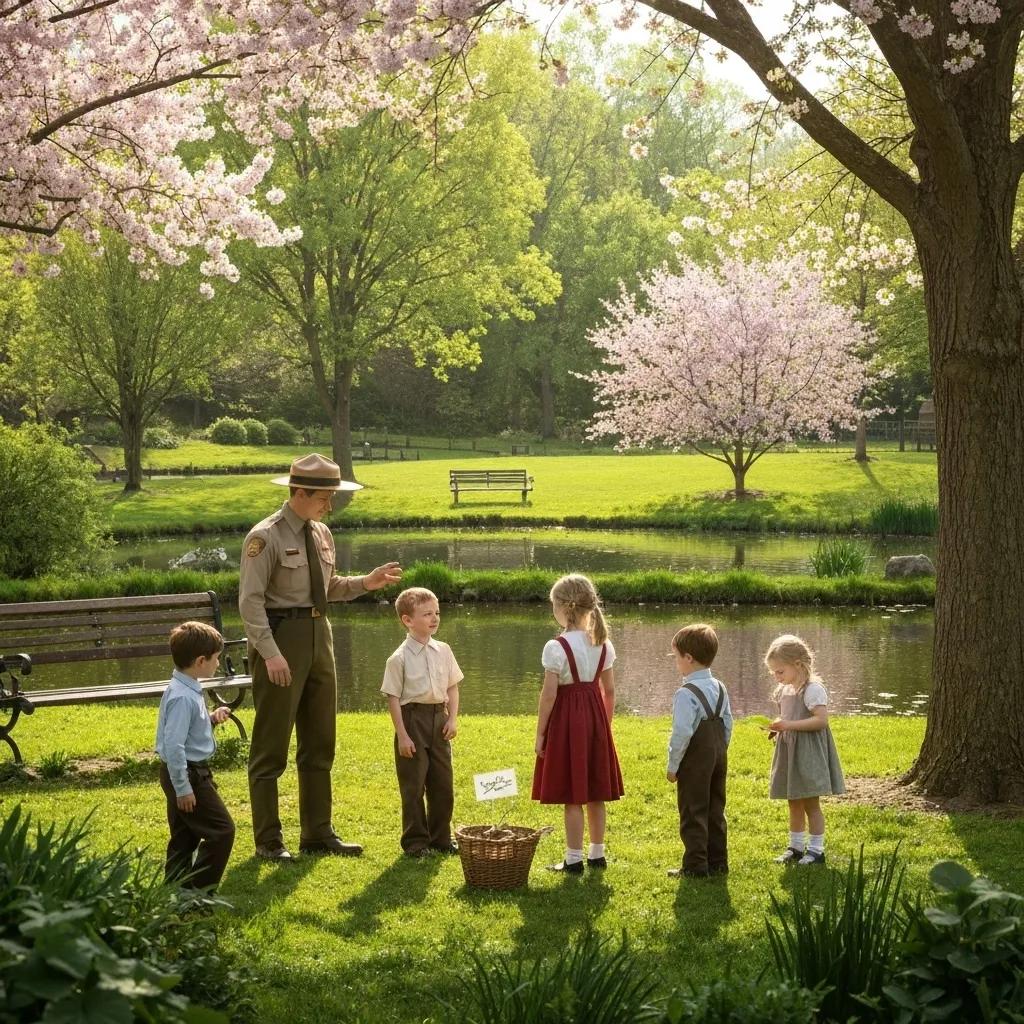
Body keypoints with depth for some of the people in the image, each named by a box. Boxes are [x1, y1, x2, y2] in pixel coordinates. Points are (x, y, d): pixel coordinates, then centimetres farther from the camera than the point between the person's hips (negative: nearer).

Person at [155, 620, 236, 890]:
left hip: (192, 773, 10)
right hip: (187, 775, -10)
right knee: (222, 831, -6)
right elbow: (173, 744, -26)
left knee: (184, 837, 17)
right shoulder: (182, 697, -23)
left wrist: (210, 719, 8)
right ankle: (199, 890, -3)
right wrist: (182, 788, -23)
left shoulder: (187, 690, 8)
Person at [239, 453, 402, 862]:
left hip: (319, 636, 8)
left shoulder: (322, 534, 10)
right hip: (281, 637, -8)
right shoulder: (266, 537, -13)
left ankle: (318, 833, 24)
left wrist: (365, 583, 4)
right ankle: (268, 840, 8)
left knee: (319, 743, 13)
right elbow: (250, 600, -16)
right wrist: (271, 654, -23)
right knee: (271, 745, 0)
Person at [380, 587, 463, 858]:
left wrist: (453, 718, 0)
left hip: (439, 719, 5)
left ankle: (441, 837, 24)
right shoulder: (400, 658, -10)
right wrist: (402, 735, -13)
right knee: (413, 786, 2)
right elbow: (393, 697, -10)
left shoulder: (443, 651, 4)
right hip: (413, 718, -5)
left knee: (443, 784, 11)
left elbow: (452, 687, 12)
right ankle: (415, 841, 12)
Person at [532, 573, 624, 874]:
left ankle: (574, 859, 6)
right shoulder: (602, 644, 3)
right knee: (595, 793, 15)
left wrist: (540, 733, -7)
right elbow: (609, 689, 8)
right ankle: (597, 853, 24)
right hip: (595, 715, 6)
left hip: (567, 717, -6)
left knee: (572, 795, 1)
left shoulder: (556, 647, -16)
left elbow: (549, 695, -15)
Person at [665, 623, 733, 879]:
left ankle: (695, 865, 3)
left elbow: (682, 732, -22)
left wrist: (673, 765, -14)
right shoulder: (719, 688, 6)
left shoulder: (686, 693, -20)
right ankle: (718, 862, 21)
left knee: (693, 813, 1)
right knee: (715, 811, 15)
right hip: (718, 757, 8)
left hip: (694, 761, -8)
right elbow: (728, 725, 11)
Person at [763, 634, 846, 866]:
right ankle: (795, 847, 24)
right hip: (789, 751, 8)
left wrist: (789, 725, -27)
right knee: (794, 803, 15)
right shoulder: (785, 690, 10)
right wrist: (778, 729, 2)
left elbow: (821, 720, -25)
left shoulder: (812, 689, -16)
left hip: (808, 754, -8)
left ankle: (816, 849, 7)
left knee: (810, 803, -1)